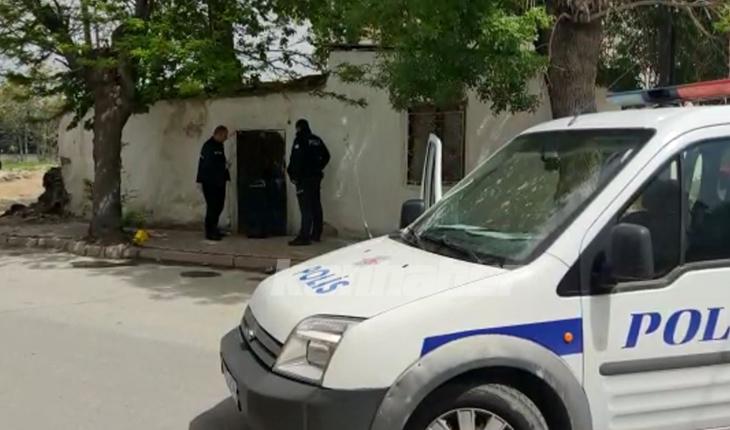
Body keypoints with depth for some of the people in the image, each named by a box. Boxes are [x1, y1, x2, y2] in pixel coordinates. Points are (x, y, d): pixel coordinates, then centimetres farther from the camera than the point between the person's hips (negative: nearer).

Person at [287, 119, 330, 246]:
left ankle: (304, 237, -15)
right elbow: (326, 156, 19)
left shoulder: (300, 140, -10)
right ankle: (316, 234, 21)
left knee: (306, 208, -12)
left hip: (304, 178, -7)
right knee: (316, 206, 13)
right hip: (316, 177, 7)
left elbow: (296, 160, -17)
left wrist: (292, 174, -10)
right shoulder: (317, 140, 12)